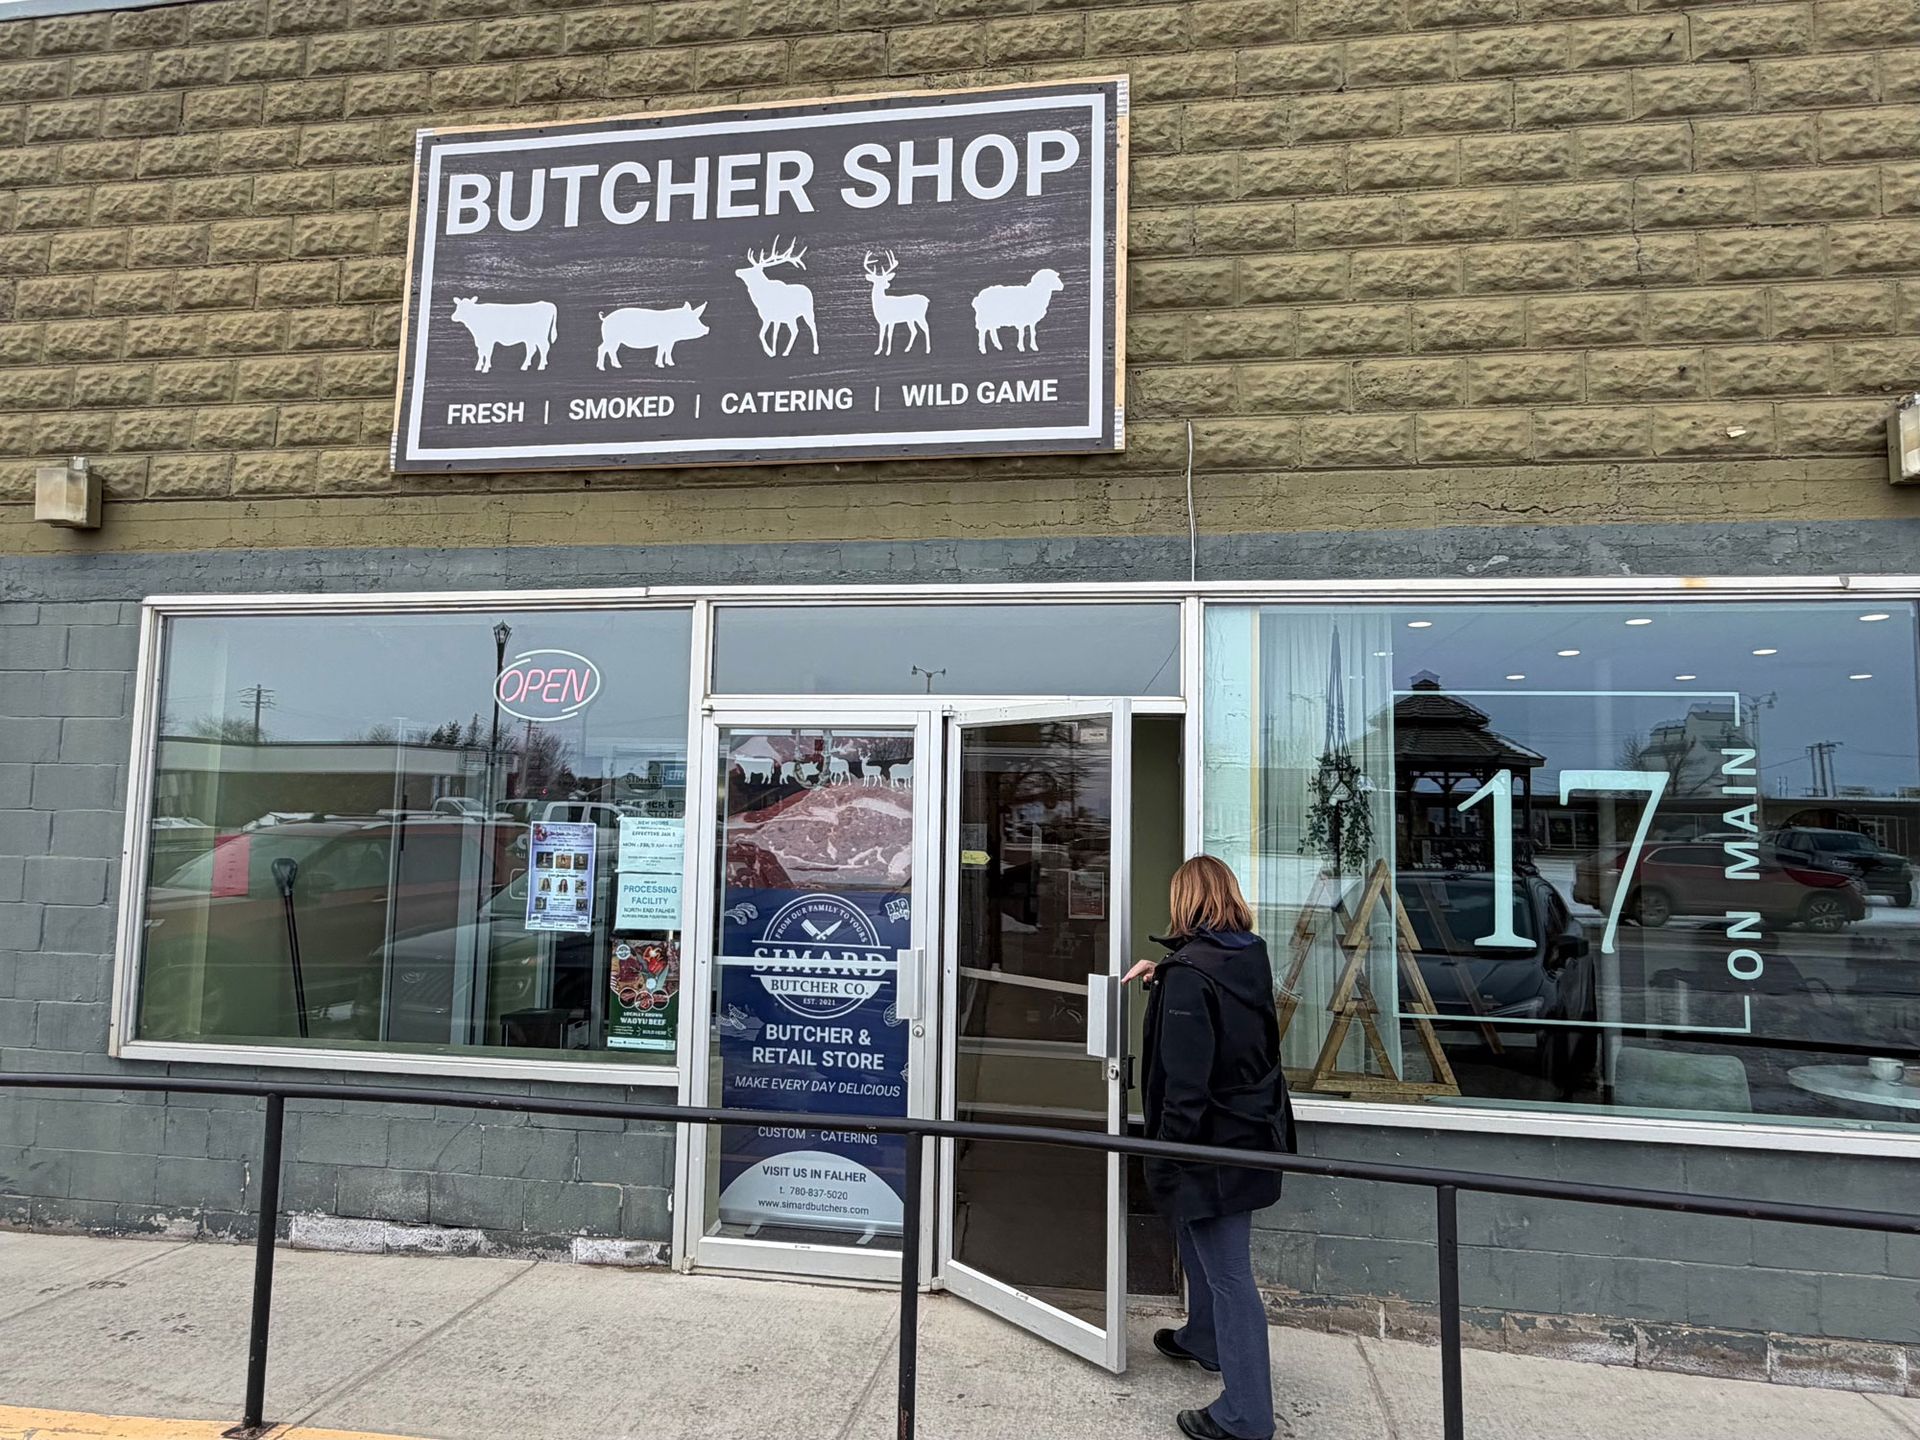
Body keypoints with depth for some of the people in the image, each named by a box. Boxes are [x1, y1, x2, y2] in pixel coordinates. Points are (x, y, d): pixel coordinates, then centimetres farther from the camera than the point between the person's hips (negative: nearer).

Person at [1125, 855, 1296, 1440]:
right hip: (1255, 1131, 9)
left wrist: (1168, 1152, -17)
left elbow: (1184, 1078, -23)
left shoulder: (1188, 973, -22)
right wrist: (1164, 975, 16)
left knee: (1227, 1270, 0)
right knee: (1200, 1237, 27)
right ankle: (1203, 1340, 47)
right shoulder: (1252, 958, 3)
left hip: (1215, 1142, -9)